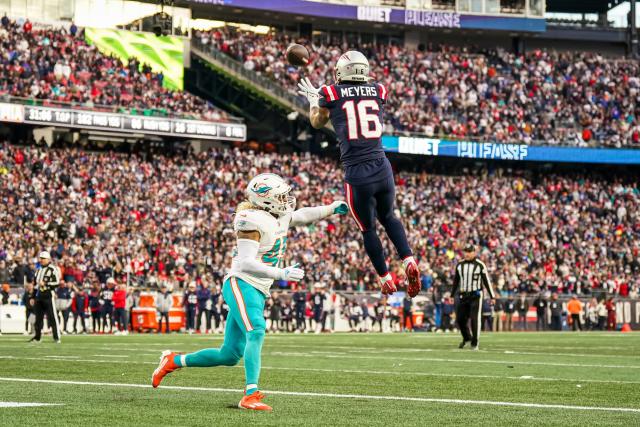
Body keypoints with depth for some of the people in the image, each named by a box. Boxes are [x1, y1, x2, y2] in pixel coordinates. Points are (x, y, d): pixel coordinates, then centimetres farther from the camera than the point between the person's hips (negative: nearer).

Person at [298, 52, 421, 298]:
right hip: (383, 169, 3)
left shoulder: (330, 93, -1)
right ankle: (409, 261, 8)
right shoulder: (379, 91, 8)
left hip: (357, 175, -3)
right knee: (388, 217, 26)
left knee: (368, 229, 16)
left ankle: (386, 279, 22)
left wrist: (312, 98, 41)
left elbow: (317, 122, 21)